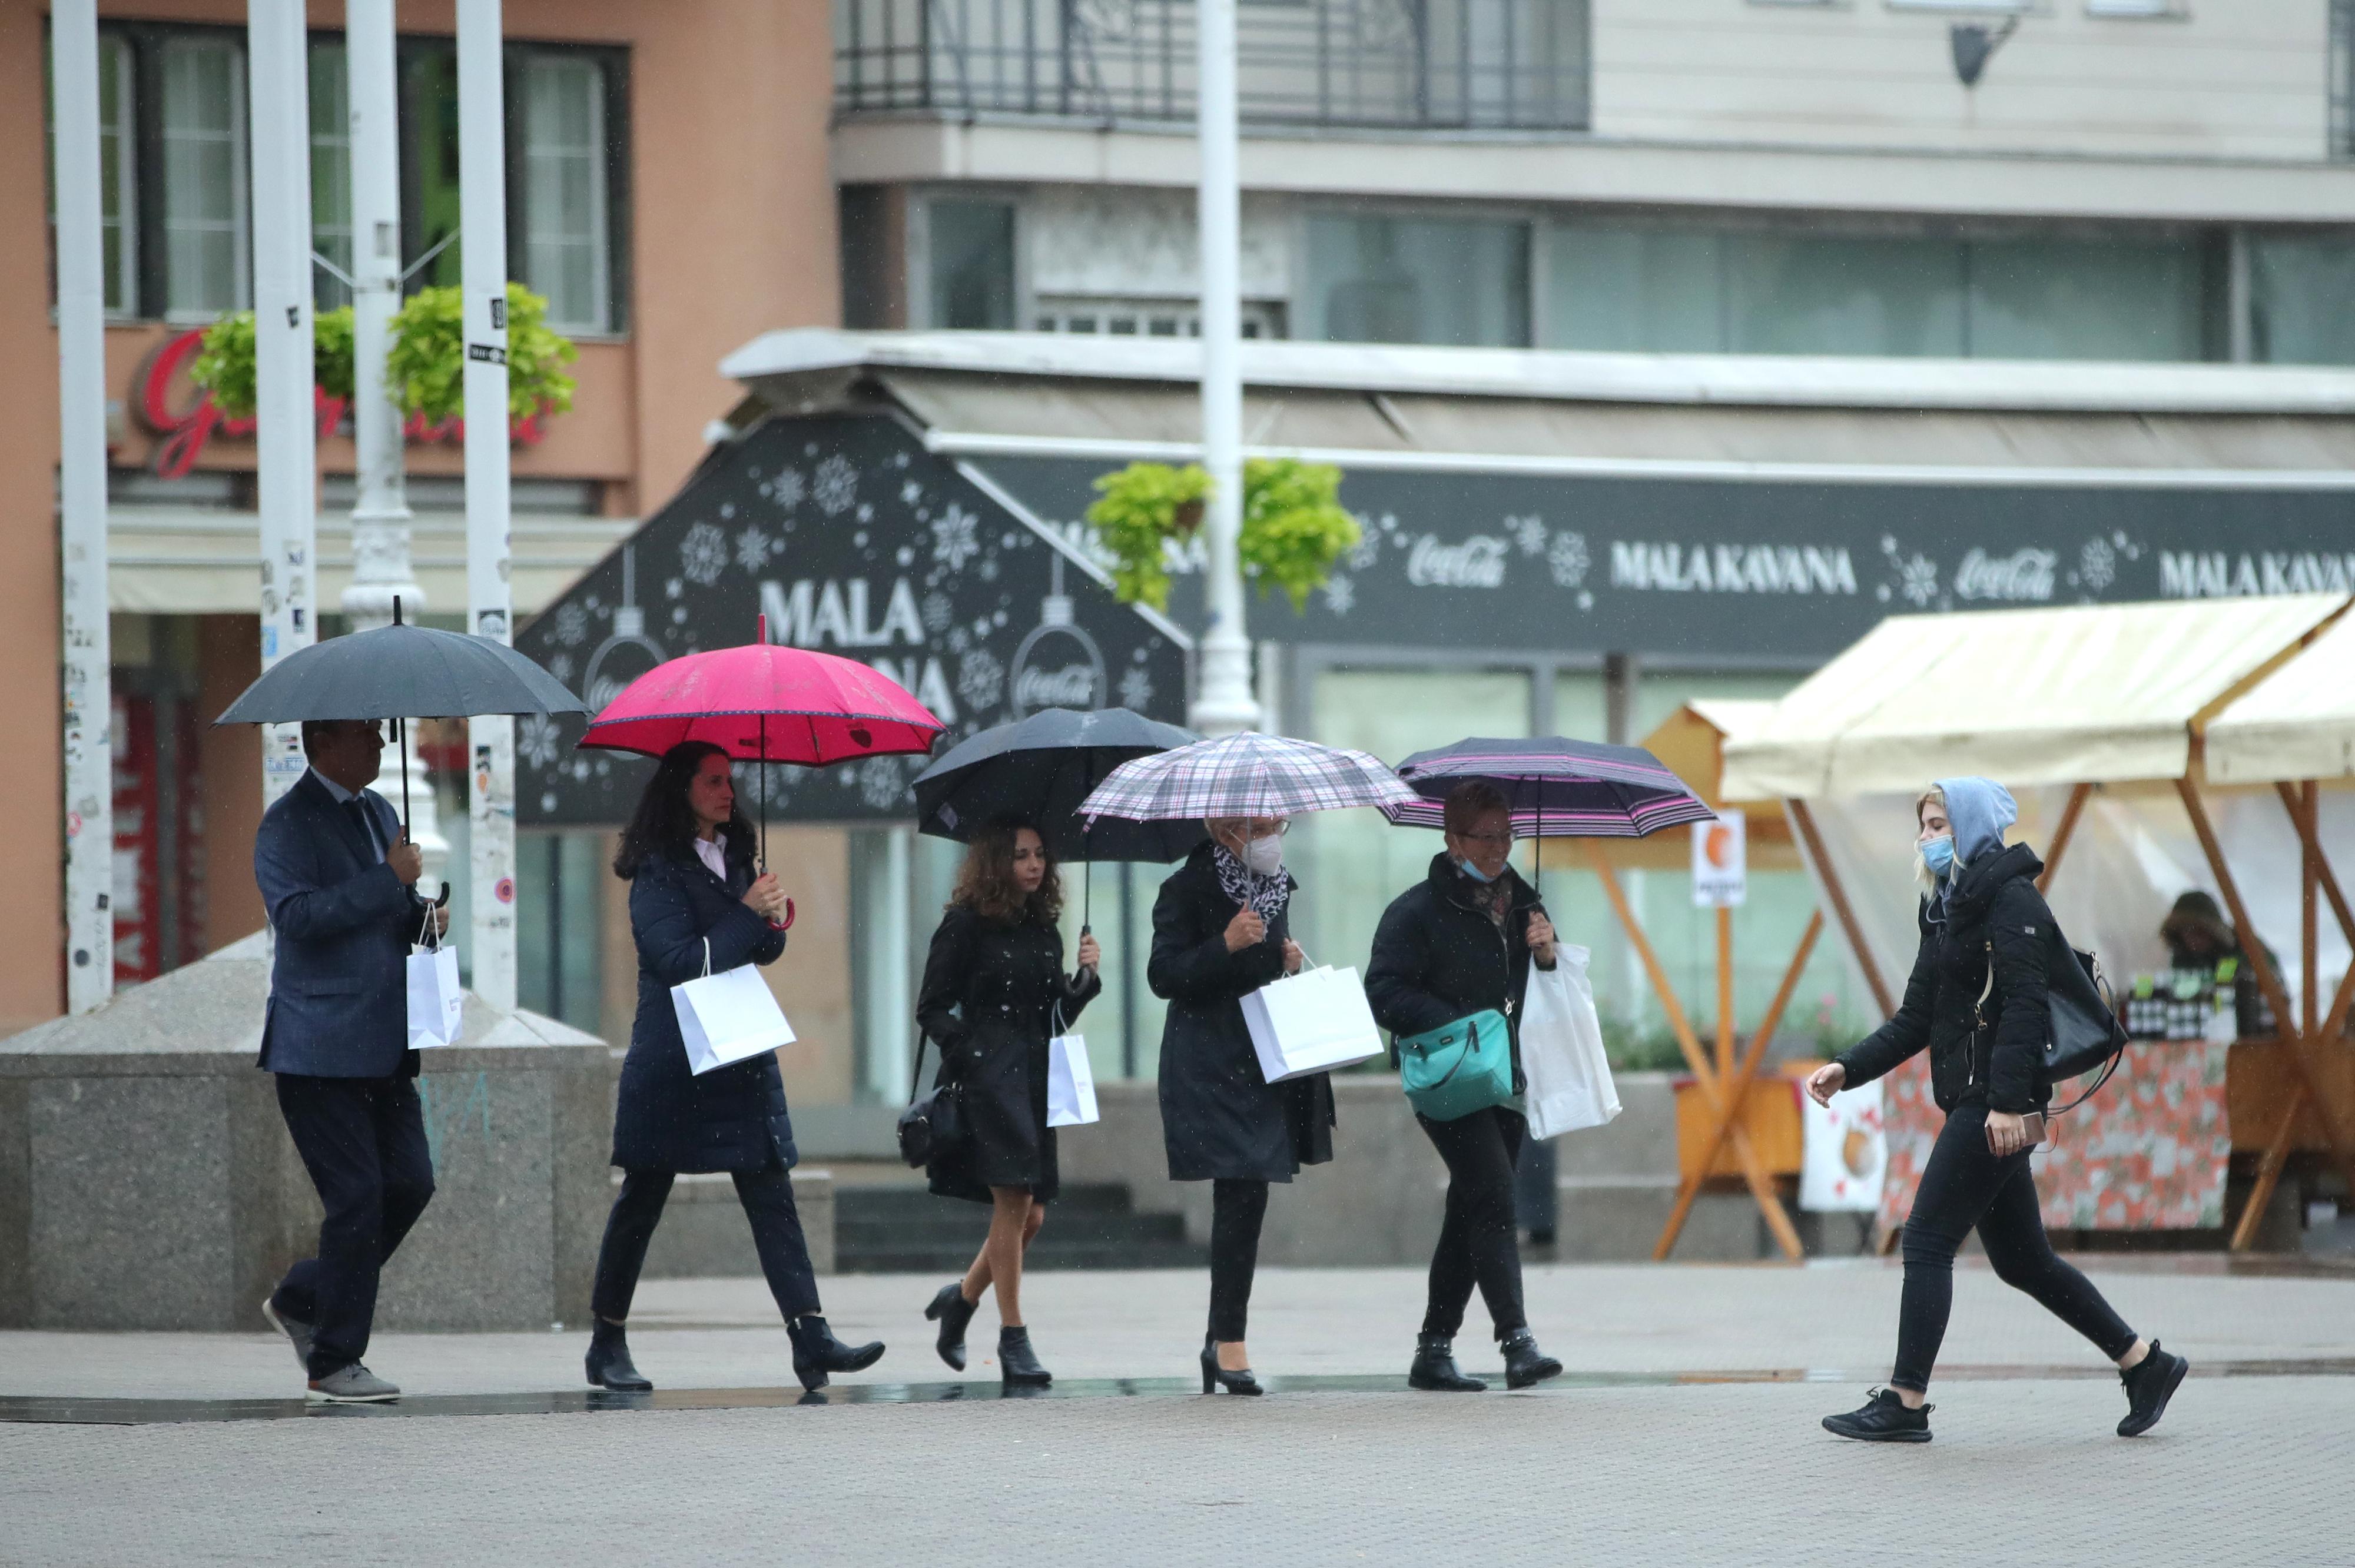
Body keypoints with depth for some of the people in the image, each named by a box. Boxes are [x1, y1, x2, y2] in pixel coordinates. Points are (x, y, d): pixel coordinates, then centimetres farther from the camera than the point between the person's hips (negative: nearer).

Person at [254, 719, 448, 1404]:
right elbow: (295, 913, -23)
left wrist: (423, 915, 7)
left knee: (409, 1184, 3)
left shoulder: (378, 812, 17)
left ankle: (302, 1300, 21)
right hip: (321, 1048, -8)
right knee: (357, 1196, -8)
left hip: (383, 1047, 8)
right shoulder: (289, 823, -9)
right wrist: (388, 882, -23)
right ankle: (332, 1365, 2)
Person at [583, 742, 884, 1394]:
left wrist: (775, 923, -2)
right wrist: (750, 915, -15)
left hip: (741, 1054, 6)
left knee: (772, 1194, -4)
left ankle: (810, 1337, -13)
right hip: (671, 1063, -6)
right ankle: (607, 1345, 14)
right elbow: (680, 961, -16)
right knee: (642, 1199, 3)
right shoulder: (659, 872, -8)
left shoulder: (733, 858, 14)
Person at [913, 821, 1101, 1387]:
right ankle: (1013, 1339, -6)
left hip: (1035, 1079, 7)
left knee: (1030, 1214, 5)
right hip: (988, 1079, -7)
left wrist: (1086, 975, 2)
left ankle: (962, 1297, 30)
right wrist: (967, 1050, -15)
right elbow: (932, 1009, -3)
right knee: (1013, 1202, -12)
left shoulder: (1045, 930, 13)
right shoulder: (967, 925, -4)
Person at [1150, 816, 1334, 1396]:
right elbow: (1163, 977, -12)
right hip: (1210, 1066, -7)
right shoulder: (1188, 889, -8)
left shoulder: (1276, 886, 14)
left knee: (1242, 1203, 8)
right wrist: (1225, 945, -23)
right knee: (1242, 1196, -13)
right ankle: (1229, 1341, -9)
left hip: (1265, 1061, 7)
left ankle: (1223, 1337, 15)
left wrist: (1289, 961, 5)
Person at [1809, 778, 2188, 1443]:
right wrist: (1847, 1069, 6)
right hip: (1973, 1102, 10)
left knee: (1927, 1240, -9)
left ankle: (1905, 1403, -6)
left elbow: (2023, 1006, -19)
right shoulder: (1947, 909, 19)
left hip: (1998, 1106, -10)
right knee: (2021, 1260, 12)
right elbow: (1915, 1022, 19)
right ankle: (2145, 1363, 19)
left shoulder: (2012, 900, -9)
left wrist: (2008, 1100, -26)